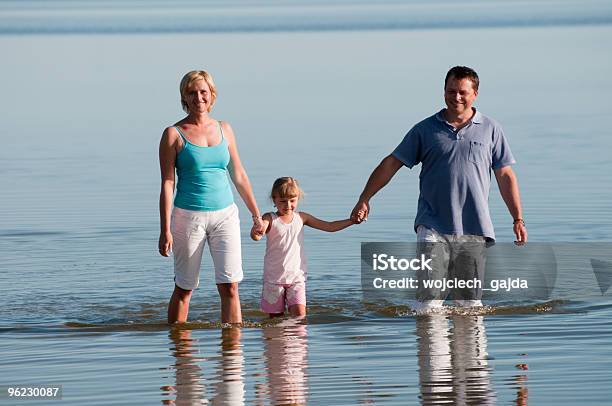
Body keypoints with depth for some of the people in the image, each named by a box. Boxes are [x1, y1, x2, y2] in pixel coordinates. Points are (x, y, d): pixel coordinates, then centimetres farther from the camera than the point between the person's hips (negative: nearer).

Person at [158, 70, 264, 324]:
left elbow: (239, 175, 17)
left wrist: (256, 214, 18)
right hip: (188, 217, -3)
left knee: (229, 285, -6)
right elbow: (167, 183, -5)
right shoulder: (174, 134, -2)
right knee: (184, 288, 4)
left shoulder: (224, 129, 10)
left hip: (225, 215, 3)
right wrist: (166, 229, -11)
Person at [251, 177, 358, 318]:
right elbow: (256, 236, -24)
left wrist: (352, 220, -2)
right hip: (274, 277, -2)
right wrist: (256, 232, -49)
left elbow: (329, 226, 8)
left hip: (296, 276, 2)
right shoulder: (270, 219, -6)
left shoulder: (301, 218, 4)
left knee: (299, 314, -13)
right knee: (276, 317, 4)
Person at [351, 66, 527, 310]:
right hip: (433, 226, -1)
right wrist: (364, 200, 3)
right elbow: (391, 164, 9)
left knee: (471, 304, 4)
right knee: (429, 298, -14)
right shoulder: (425, 130, 8)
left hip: (474, 228, 1)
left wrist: (518, 219, 7)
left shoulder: (490, 130, 10)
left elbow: (505, 176, 12)